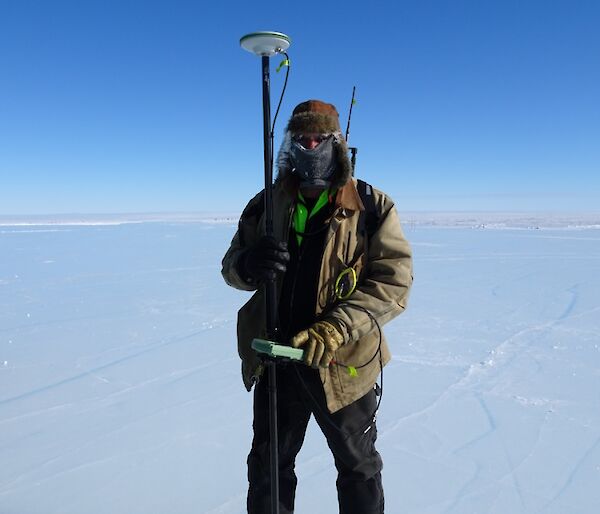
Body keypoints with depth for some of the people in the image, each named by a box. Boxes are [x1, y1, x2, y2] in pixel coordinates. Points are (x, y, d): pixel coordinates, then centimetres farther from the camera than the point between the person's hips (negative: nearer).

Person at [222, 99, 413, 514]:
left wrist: (334, 329, -26)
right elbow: (230, 267, 4)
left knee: (359, 467, 21)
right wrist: (248, 265, -21)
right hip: (275, 360, 3)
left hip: (343, 363, -2)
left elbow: (394, 281, -14)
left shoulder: (372, 207, -9)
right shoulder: (267, 204, 0)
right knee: (268, 465, 23)